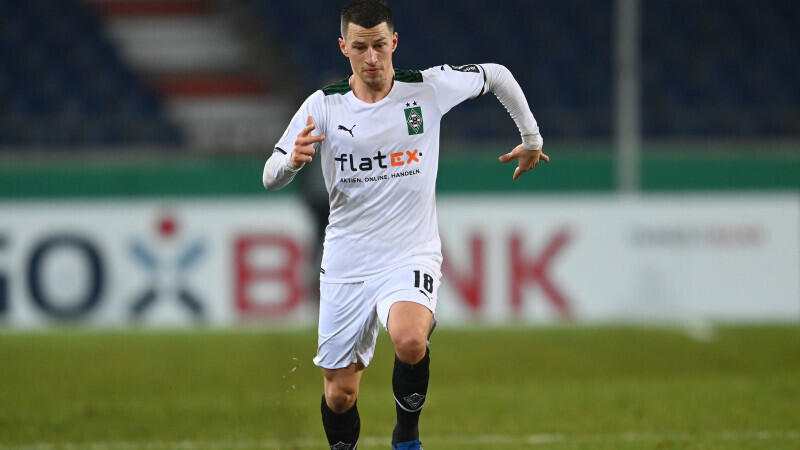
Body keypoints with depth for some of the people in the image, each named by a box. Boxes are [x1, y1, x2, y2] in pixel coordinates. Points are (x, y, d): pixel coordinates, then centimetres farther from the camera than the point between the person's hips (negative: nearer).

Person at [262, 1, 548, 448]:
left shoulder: (429, 88, -4)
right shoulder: (324, 105, -3)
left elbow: (497, 75, 13)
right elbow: (271, 178, -5)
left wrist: (531, 139, 20)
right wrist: (293, 159, -28)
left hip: (411, 256, -2)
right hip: (346, 264, 2)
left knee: (410, 341, -32)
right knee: (340, 392, 3)